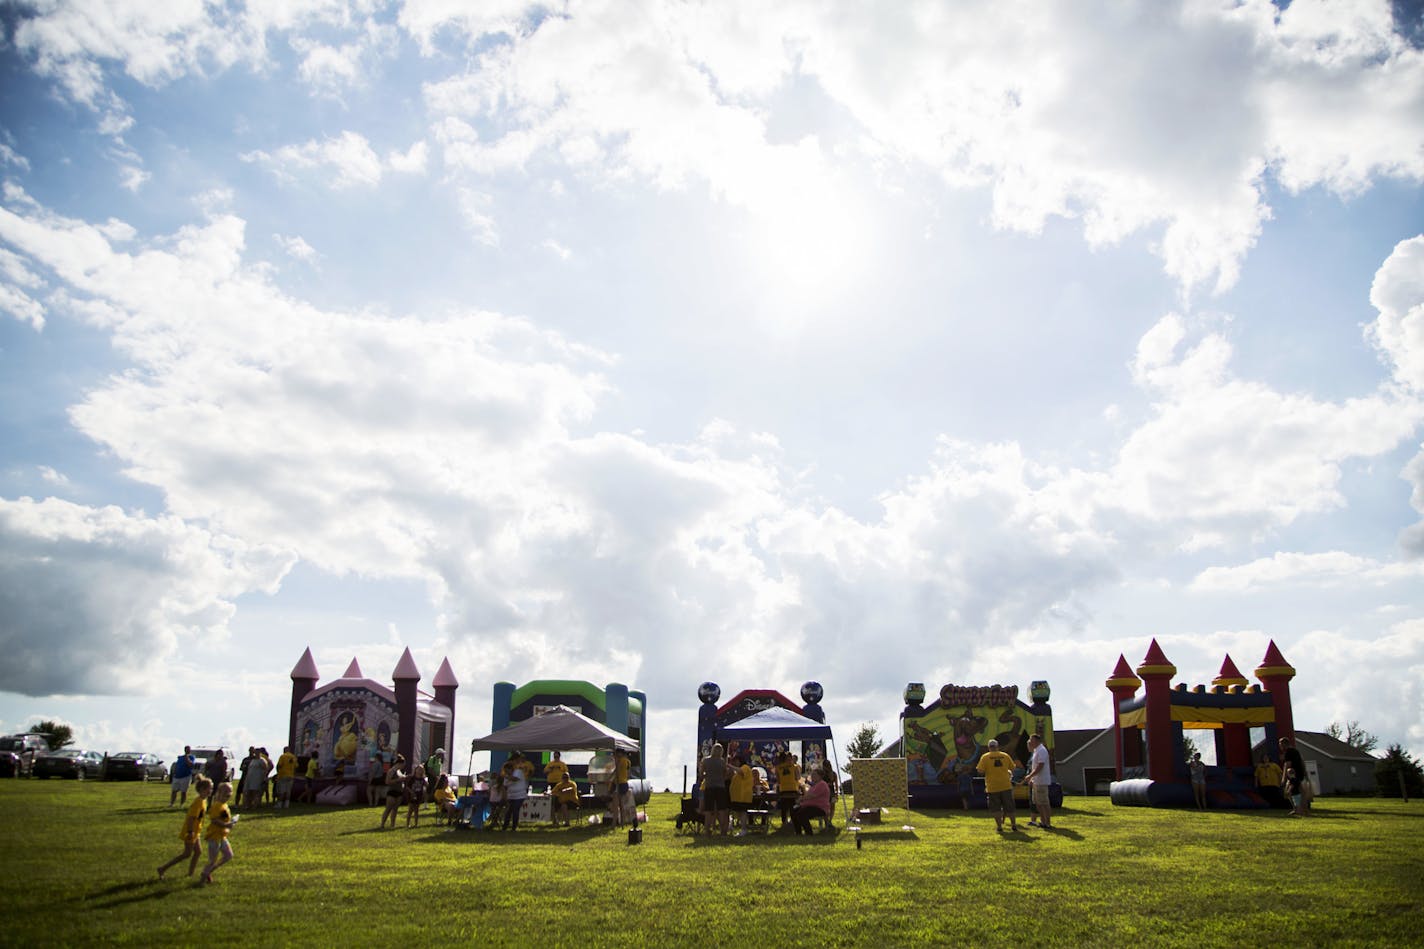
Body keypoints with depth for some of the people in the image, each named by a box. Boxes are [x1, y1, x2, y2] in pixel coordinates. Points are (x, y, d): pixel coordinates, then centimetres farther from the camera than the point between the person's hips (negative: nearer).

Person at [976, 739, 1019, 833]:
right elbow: (1012, 768, 9)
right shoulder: (1005, 756, 3)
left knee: (996, 809, 7)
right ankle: (1014, 826, 15)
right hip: (1006, 786, 2)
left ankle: (999, 827, 5)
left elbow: (980, 771, -8)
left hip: (992, 787, -2)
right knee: (1010, 808, 12)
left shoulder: (985, 757, -5)